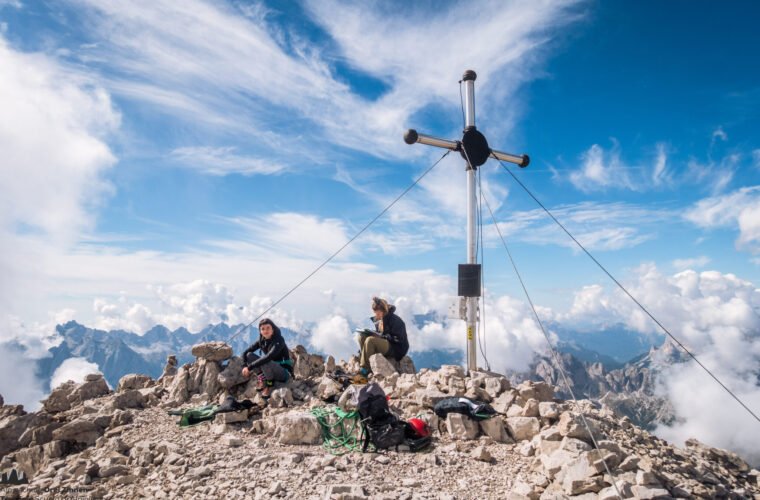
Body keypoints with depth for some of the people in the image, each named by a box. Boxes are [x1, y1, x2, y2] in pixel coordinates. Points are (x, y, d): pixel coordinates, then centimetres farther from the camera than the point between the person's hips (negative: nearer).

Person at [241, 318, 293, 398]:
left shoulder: (279, 340, -22)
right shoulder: (262, 340, -2)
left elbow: (269, 357, -37)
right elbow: (245, 352, 4)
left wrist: (250, 367, -35)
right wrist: (245, 366, -12)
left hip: (283, 373, -7)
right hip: (270, 369, 7)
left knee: (265, 362, -36)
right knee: (249, 355, -7)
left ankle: (270, 383, -10)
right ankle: (262, 379, -6)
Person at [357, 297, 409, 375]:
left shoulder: (395, 320, -15)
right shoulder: (378, 320, 9)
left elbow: (398, 339, -17)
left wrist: (381, 336, -21)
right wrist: (372, 333, -4)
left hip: (396, 349, -8)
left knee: (370, 340, -29)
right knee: (362, 336, -8)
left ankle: (365, 368, -21)